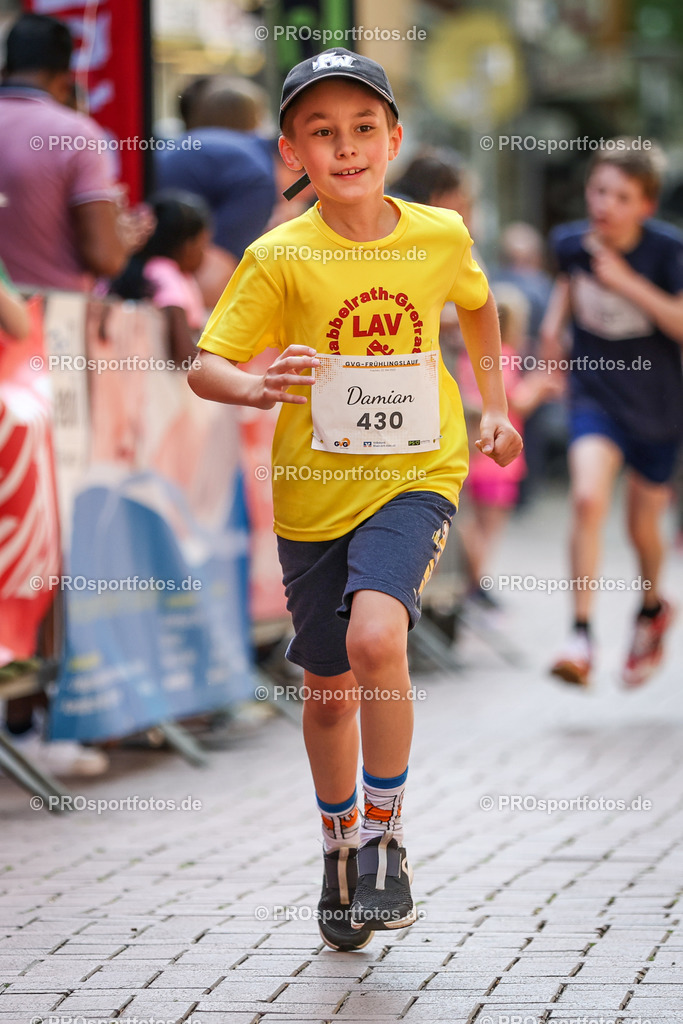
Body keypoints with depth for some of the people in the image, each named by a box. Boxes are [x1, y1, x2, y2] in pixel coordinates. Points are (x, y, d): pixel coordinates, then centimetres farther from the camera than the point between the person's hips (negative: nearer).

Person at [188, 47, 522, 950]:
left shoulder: (441, 236, -5)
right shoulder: (279, 258, -11)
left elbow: (476, 302, 18)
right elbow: (204, 366, -12)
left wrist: (496, 405, 19)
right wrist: (258, 388, -33)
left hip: (415, 476, -1)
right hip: (314, 494, 1)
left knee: (375, 637, -26)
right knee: (328, 693, 11)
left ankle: (386, 839, -7)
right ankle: (341, 850, 38)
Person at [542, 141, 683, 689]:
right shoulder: (572, 241, -7)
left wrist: (628, 283, -31)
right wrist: (554, 324, 2)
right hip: (595, 393, 1)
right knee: (588, 500, -24)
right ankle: (581, 635, -20)